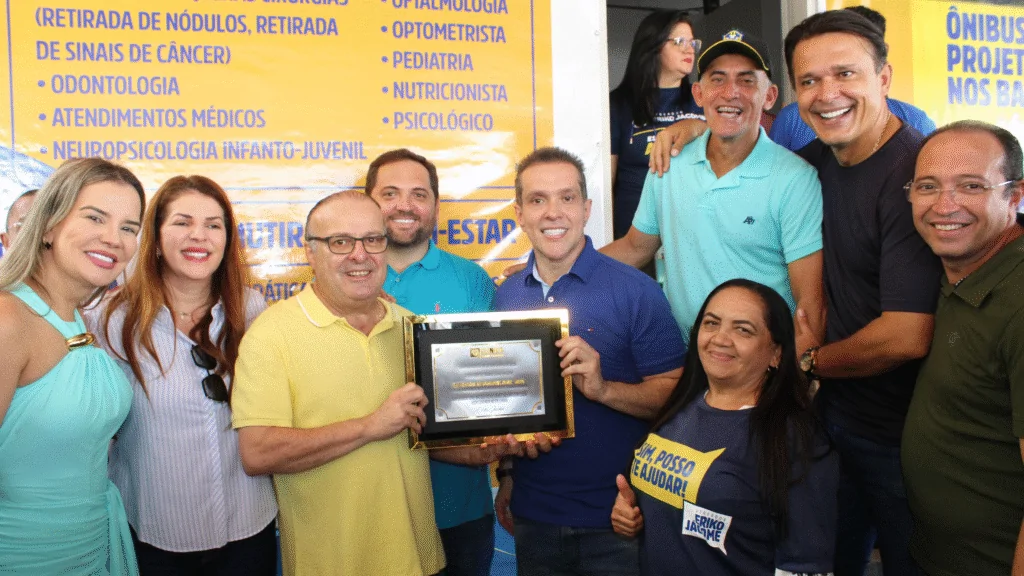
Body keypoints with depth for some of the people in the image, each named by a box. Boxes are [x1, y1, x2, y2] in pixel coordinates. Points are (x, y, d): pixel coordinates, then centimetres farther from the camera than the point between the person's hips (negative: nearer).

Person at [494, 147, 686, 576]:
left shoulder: (635, 291, -13)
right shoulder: (506, 295, 2)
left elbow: (676, 394, -13)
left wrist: (603, 388, -29)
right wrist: (505, 477, 13)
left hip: (615, 517, -4)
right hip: (532, 515, 4)